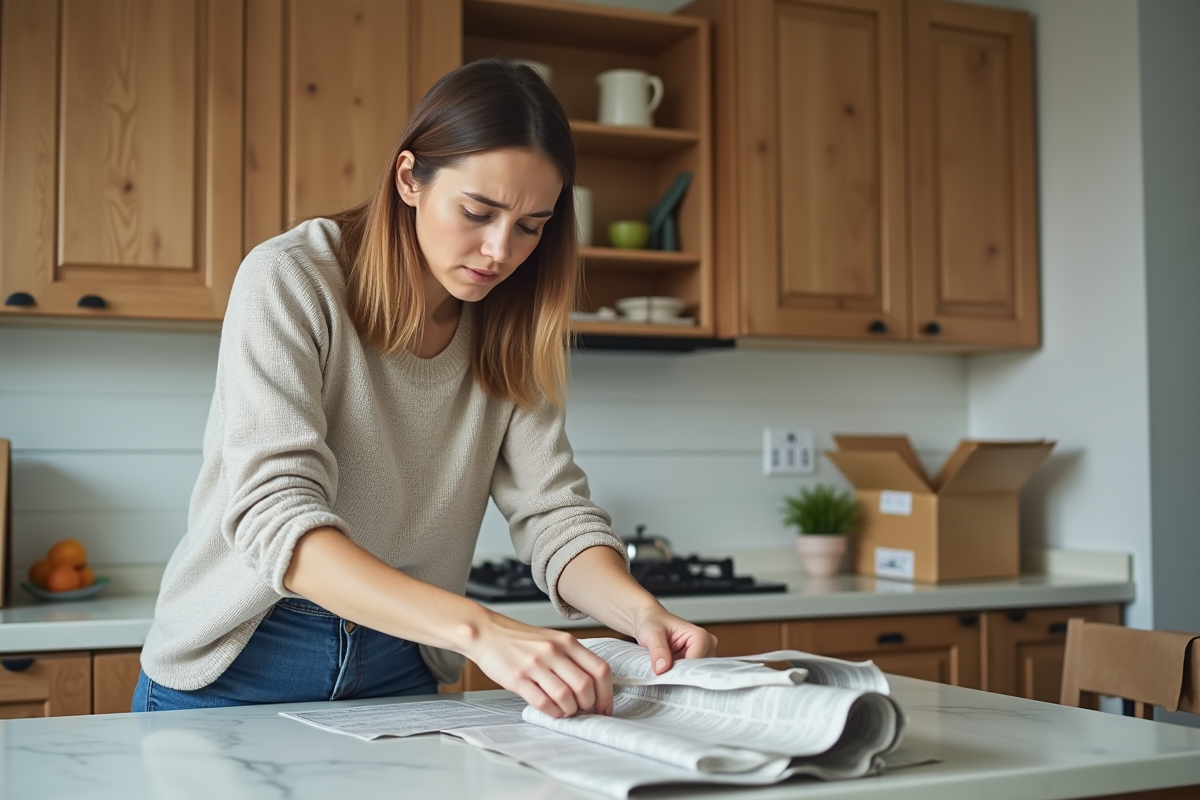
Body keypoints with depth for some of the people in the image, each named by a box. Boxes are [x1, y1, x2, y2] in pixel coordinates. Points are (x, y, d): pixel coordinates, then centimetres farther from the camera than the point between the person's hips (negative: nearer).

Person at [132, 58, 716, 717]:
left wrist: (640, 612, -26)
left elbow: (553, 511, -6)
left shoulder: (508, 331, 0)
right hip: (239, 667, -3)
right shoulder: (291, 281, -16)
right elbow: (274, 516, -26)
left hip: (399, 672, 3)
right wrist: (478, 629, -38)